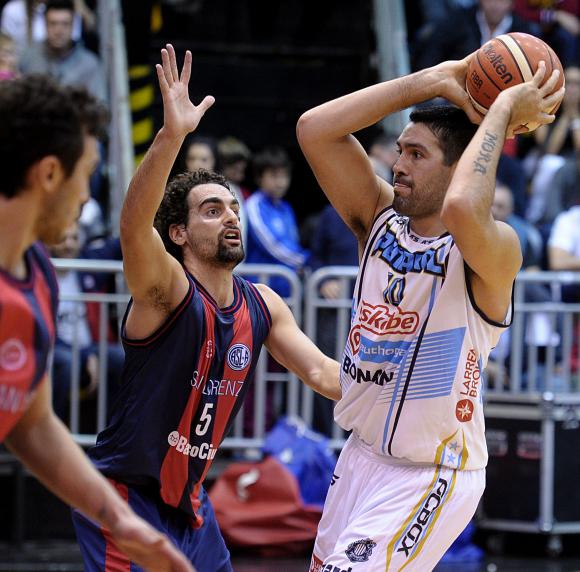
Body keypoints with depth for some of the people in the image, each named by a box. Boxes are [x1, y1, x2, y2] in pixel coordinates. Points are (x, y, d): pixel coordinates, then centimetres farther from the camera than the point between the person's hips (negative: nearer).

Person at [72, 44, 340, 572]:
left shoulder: (263, 305, 5)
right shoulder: (165, 289, -18)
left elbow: (322, 372, 11)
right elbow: (134, 225, -37)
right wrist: (173, 135, -50)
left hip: (187, 498, 8)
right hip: (123, 494, -8)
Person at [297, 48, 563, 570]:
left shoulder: (494, 252, -19)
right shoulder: (380, 219, 1)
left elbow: (461, 209, -43)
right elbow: (315, 129, -9)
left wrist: (502, 111, -29)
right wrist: (431, 82, -10)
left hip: (432, 476, -7)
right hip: (363, 454, 8)